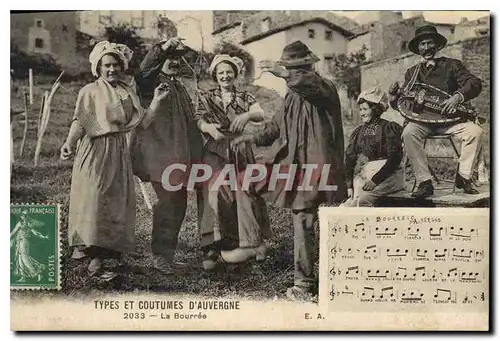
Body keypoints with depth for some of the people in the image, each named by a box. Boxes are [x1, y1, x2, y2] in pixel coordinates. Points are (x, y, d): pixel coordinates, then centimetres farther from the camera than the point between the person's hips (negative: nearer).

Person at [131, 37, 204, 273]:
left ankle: (167, 254, 19)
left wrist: (194, 154, 26)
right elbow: (144, 70, -27)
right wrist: (163, 48, -39)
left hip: (180, 156, 8)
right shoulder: (150, 82, -2)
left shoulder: (179, 88, 23)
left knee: (178, 204, 10)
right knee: (168, 202, -12)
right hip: (161, 155, -8)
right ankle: (160, 255, -5)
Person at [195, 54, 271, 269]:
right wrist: (208, 127, -26)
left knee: (242, 193, -11)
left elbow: (261, 115, -4)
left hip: (240, 152, 1)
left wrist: (247, 115, -26)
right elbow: (198, 120, -3)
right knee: (216, 193, -15)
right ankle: (212, 248, -17)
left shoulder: (245, 98, 13)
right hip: (215, 152, -1)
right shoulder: (206, 97, 12)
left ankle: (251, 242, -7)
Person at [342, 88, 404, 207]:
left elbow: (394, 159, -9)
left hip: (387, 175, -5)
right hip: (364, 175, 5)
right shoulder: (358, 132, 15)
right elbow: (350, 159, 8)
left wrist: (375, 180, -17)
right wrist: (349, 184, -6)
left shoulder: (389, 128, -1)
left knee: (361, 200, -30)